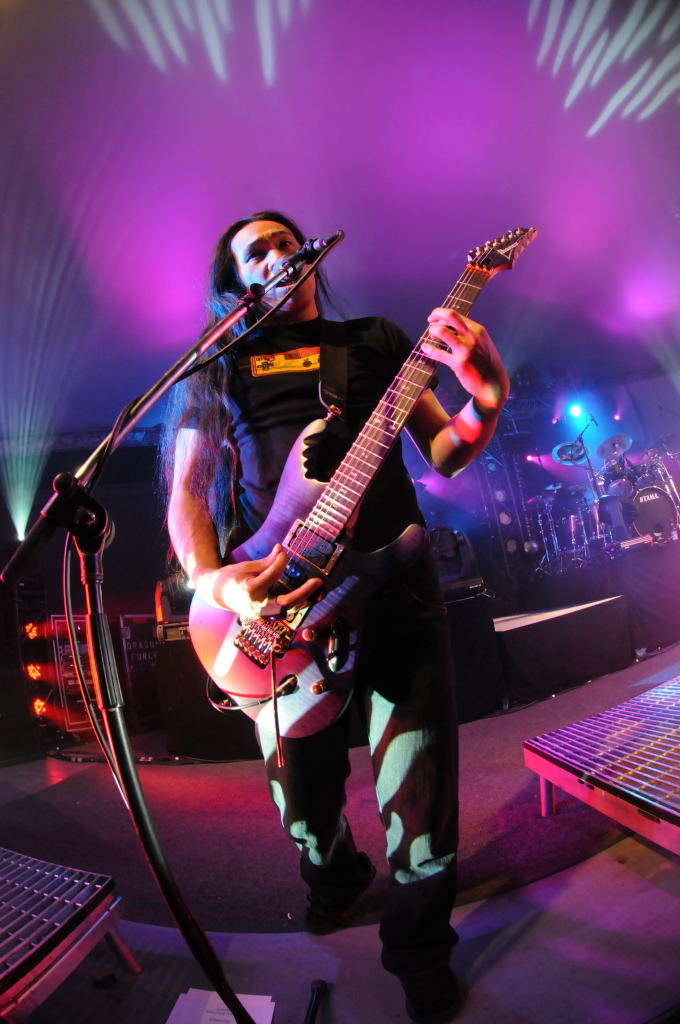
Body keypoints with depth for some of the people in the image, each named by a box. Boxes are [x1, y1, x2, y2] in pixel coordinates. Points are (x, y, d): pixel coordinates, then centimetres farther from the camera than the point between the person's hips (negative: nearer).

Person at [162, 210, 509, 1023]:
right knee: (302, 794, 14)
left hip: (397, 584, 0)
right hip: (275, 599, 1)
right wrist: (210, 579, -14)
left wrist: (486, 399, -10)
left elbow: (444, 453, 12)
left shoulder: (377, 340, 16)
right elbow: (186, 489, 6)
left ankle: (418, 947, 31)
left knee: (421, 797, 0)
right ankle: (333, 874, 50)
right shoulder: (218, 367, 14)